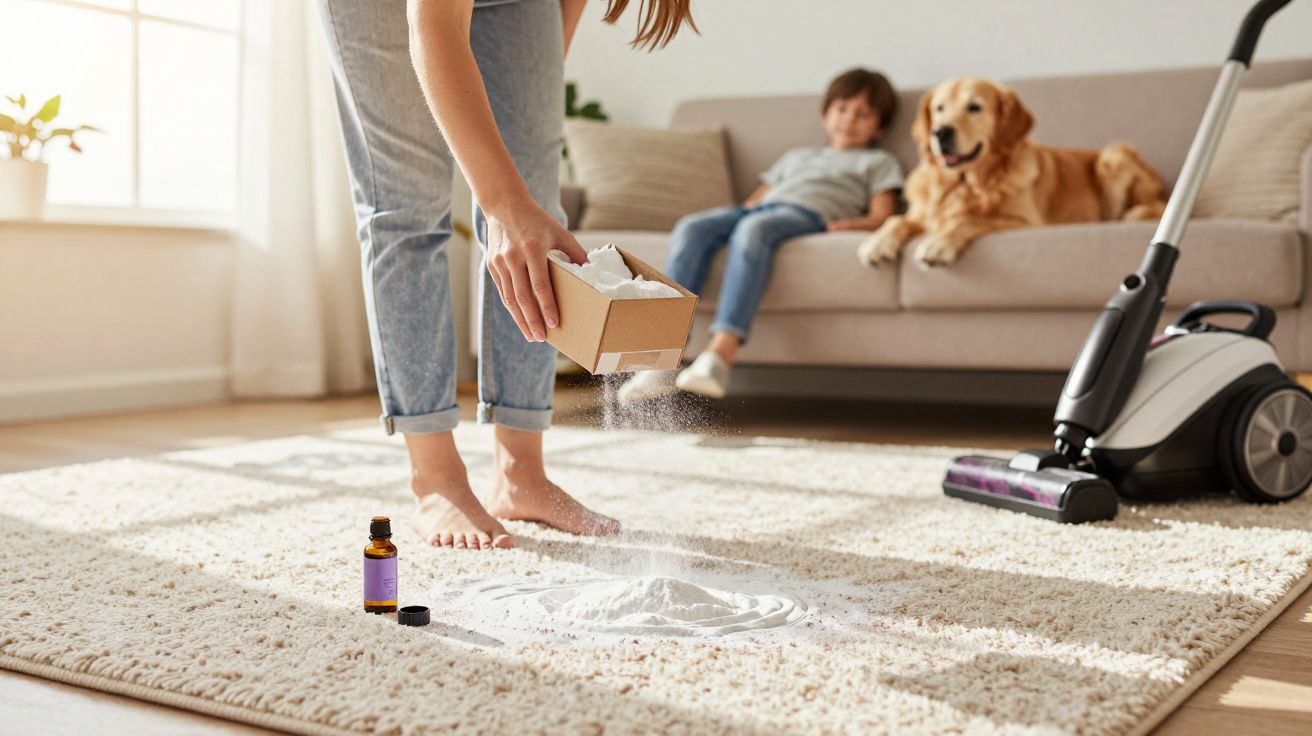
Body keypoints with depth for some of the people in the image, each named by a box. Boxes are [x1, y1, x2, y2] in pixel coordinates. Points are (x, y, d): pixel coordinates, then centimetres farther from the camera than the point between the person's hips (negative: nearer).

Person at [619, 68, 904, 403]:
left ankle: (719, 356, -54)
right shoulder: (797, 156, 42)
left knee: (753, 228, -39)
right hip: (758, 209, 5)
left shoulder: (878, 163, 28)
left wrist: (851, 223, -11)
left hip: (807, 213, -4)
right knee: (691, 227, -27)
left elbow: (879, 216, 11)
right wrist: (735, 211, 9)